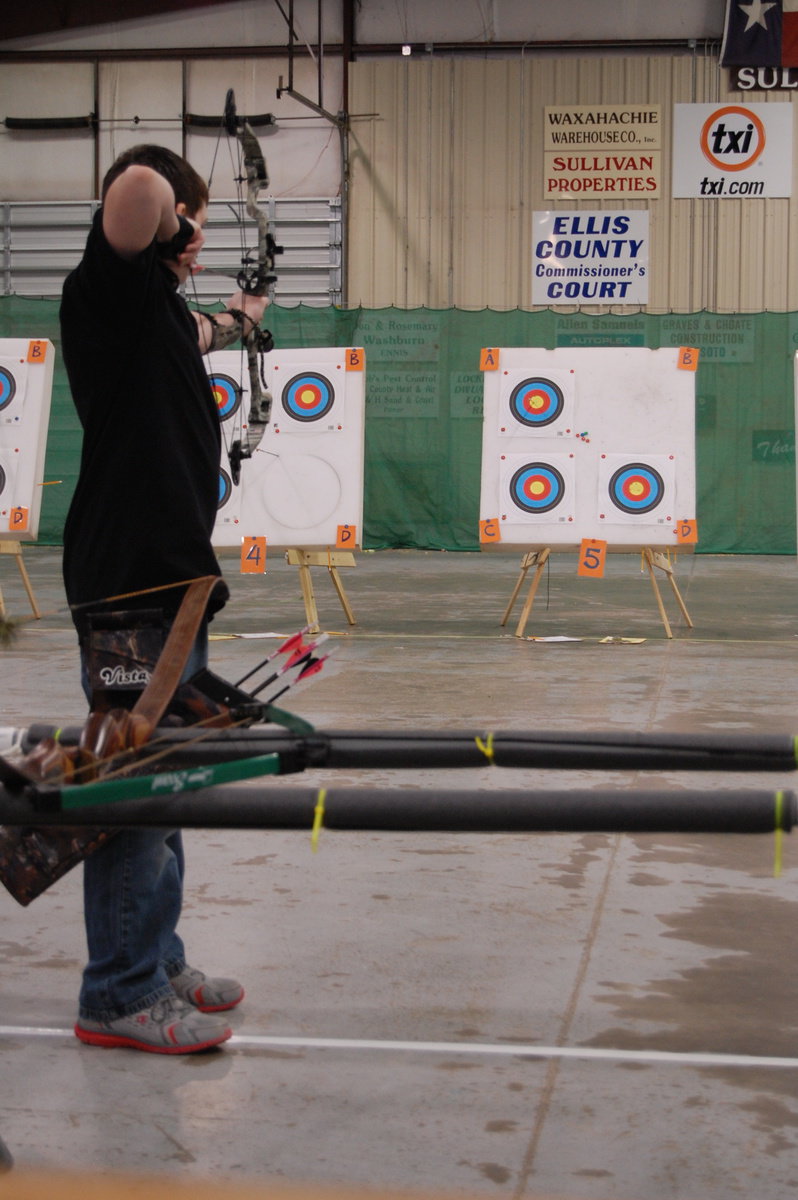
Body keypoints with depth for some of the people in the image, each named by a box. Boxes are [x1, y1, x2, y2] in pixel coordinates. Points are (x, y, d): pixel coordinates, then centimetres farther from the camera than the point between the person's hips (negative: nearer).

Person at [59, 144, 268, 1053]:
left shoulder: (153, 304, 18)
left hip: (169, 573, 10)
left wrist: (234, 319, 63)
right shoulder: (110, 288, -10)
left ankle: (157, 963, 29)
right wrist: (165, 219, -7)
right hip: (131, 578, -10)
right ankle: (120, 998, 6)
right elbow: (136, 187, -29)